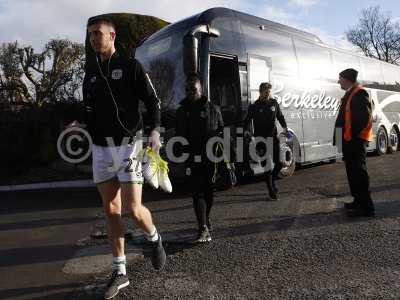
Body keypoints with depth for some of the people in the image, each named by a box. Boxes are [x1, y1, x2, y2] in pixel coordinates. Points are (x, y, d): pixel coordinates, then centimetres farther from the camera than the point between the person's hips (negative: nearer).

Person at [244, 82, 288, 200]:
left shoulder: (274, 103, 6)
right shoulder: (254, 106, -2)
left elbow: (280, 116, 17)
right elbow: (247, 120, 4)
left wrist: (284, 127, 2)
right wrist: (246, 131, -12)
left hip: (273, 137, 3)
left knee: (279, 163, -1)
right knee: (267, 165, 1)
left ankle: (272, 179, 30)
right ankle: (271, 191, 11)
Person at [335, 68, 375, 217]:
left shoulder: (359, 93, -10)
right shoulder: (349, 95, 20)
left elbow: (365, 117, -20)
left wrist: (352, 134, -18)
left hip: (356, 140, -10)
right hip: (349, 140, 10)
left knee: (358, 172, -9)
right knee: (352, 171, 15)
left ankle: (366, 206, -4)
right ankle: (359, 201, 26)